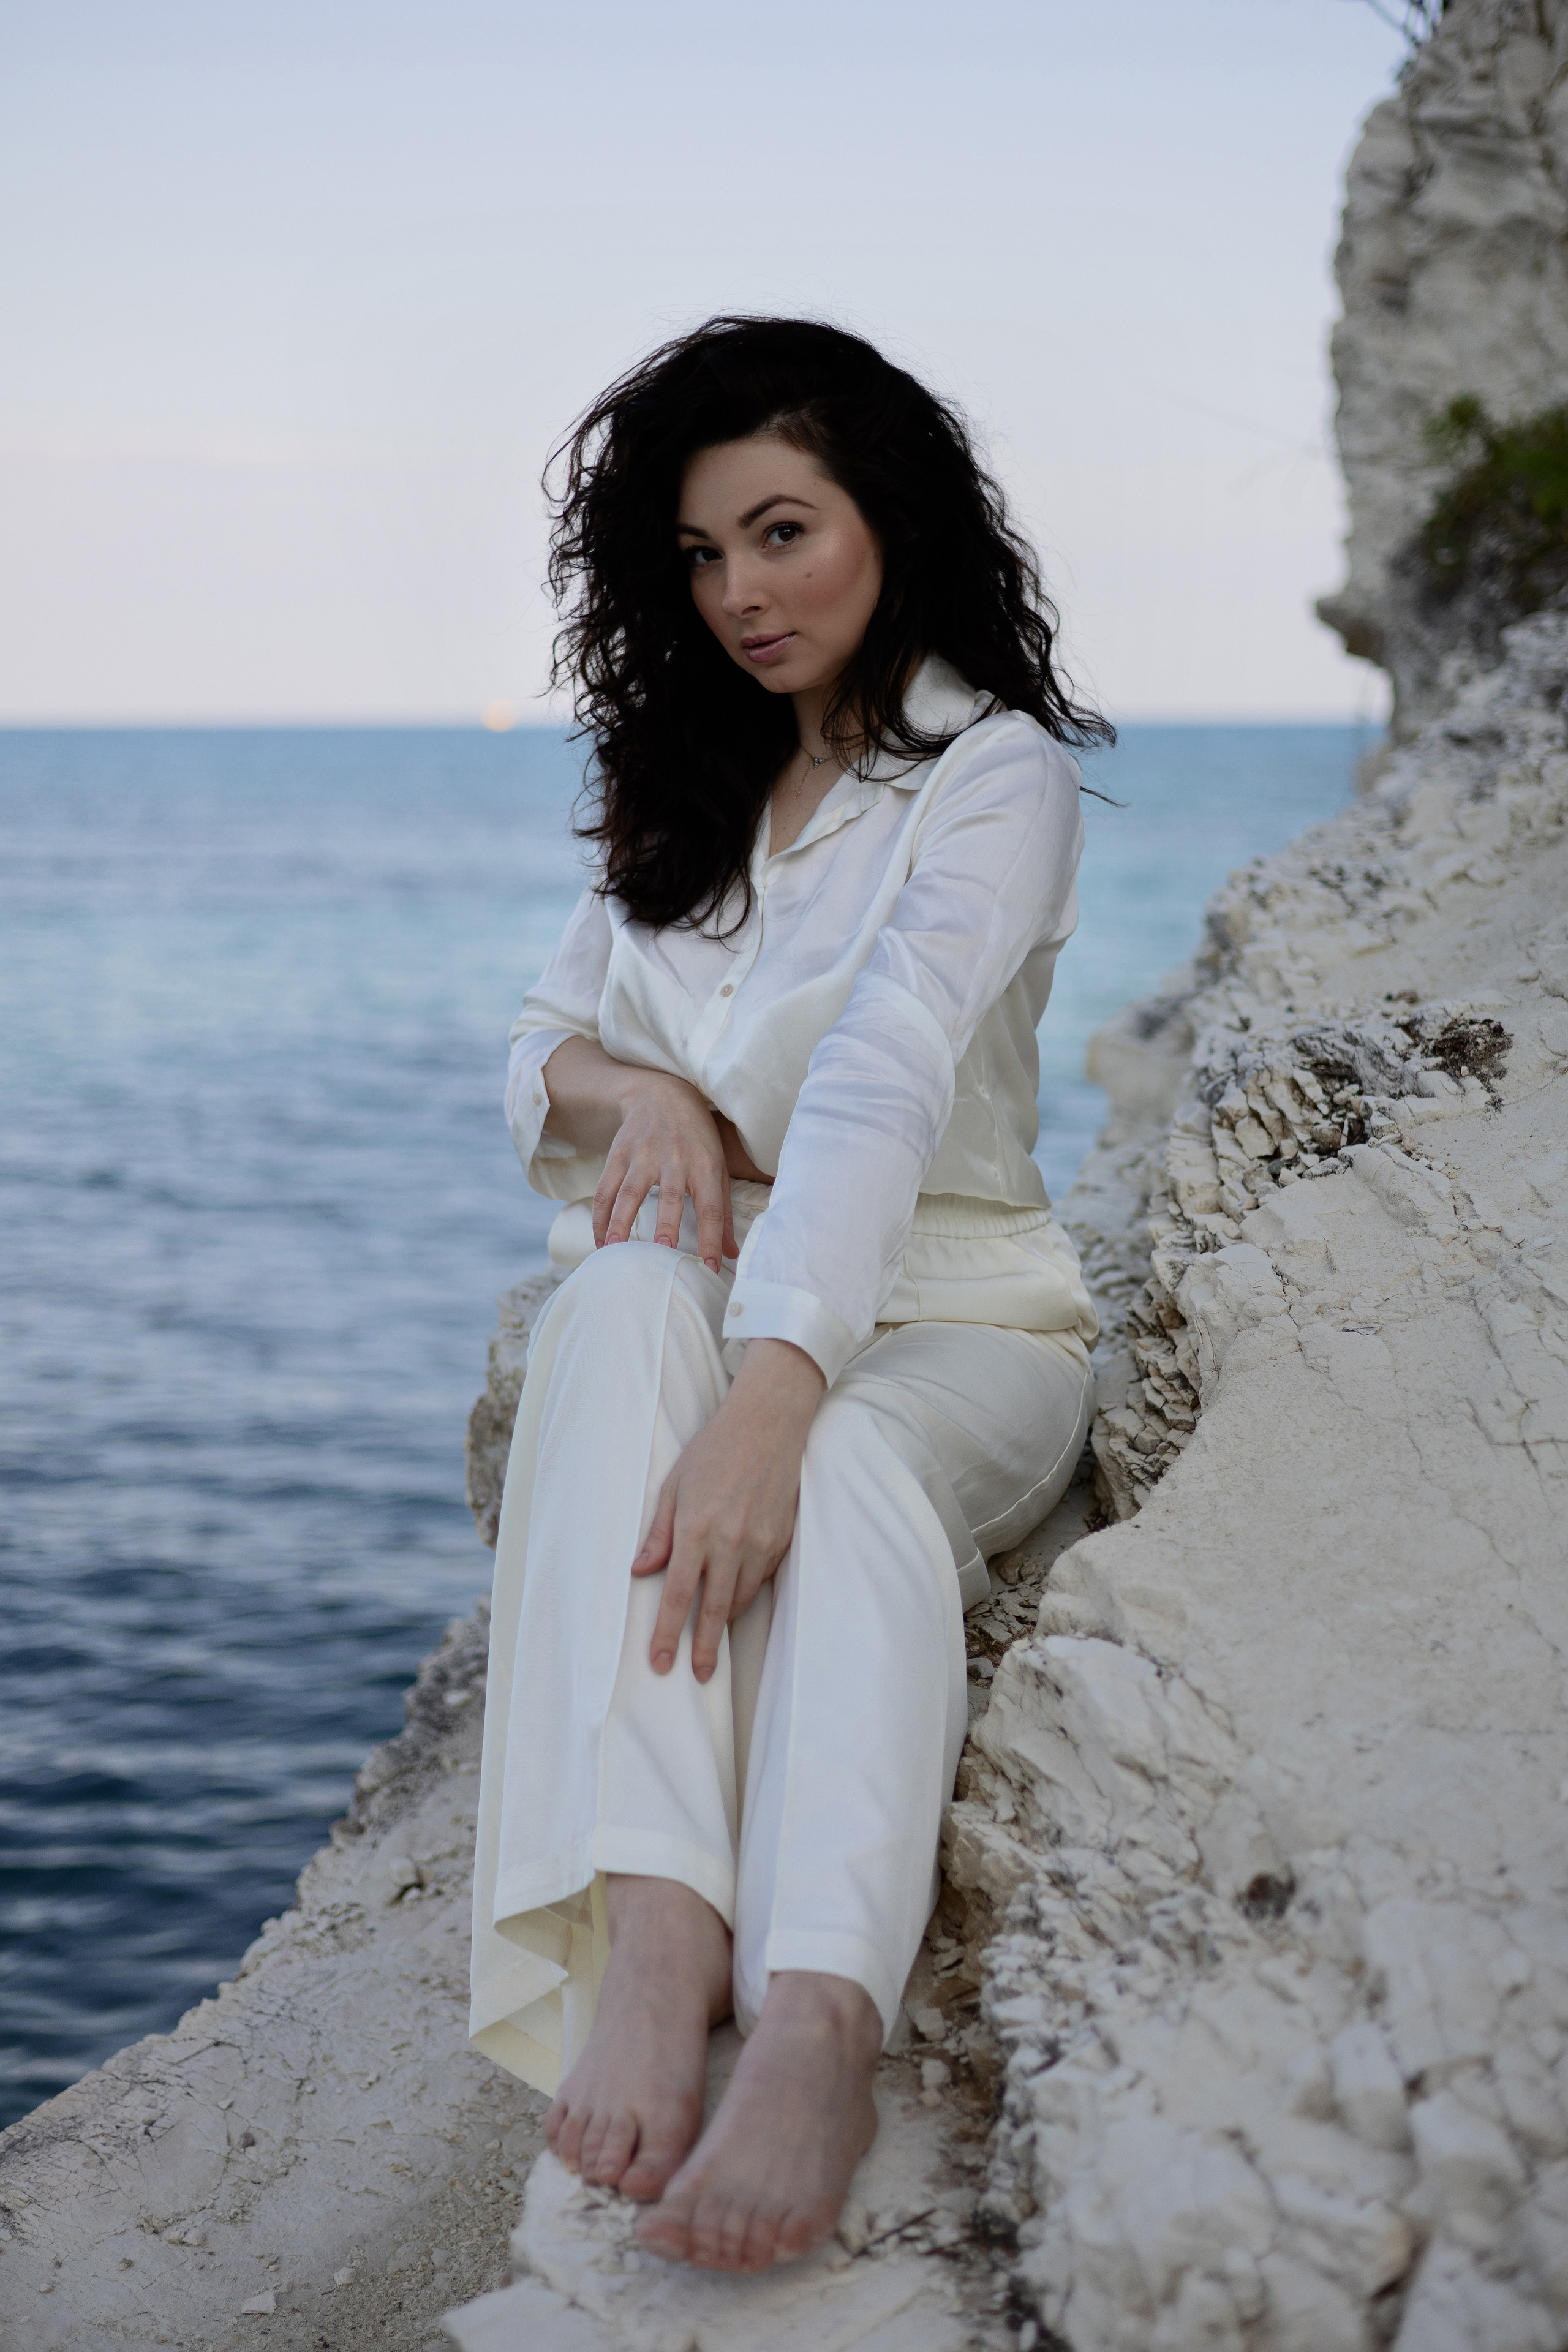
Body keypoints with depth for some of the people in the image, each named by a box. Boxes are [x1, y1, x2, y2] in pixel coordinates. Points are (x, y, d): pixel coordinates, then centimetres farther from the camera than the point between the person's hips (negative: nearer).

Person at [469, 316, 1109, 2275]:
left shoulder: (996, 772, -6)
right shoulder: (682, 777, 16)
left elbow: (883, 1091, -24)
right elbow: (541, 1042, 14)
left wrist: (769, 1400, -38)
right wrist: (636, 1092, -12)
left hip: (939, 1321, -3)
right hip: (700, 1292, 3)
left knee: (855, 1467, -39)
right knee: (628, 1300, -34)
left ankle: (819, 2023, -63)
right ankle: (657, 1932, -53)